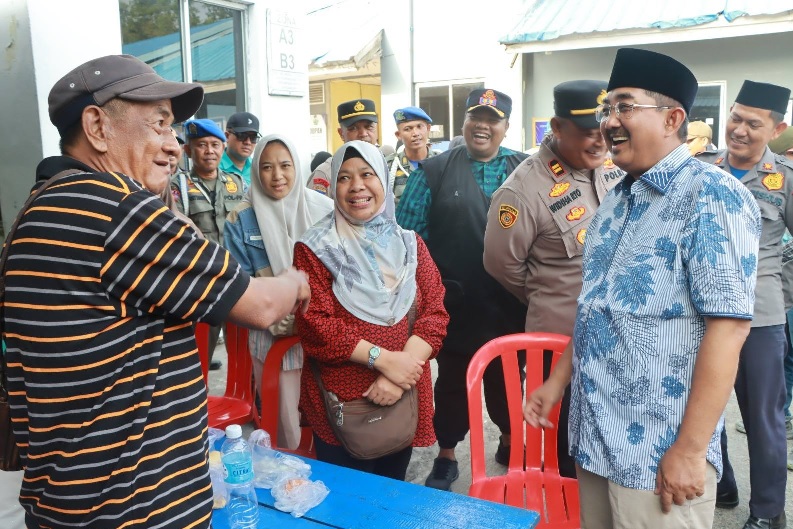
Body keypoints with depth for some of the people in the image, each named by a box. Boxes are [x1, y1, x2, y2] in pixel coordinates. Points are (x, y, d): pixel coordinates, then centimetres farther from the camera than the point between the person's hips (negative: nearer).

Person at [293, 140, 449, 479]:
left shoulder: (409, 244, 6)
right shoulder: (315, 248, -4)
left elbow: (435, 312, -1)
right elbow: (314, 326, -12)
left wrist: (404, 369, -16)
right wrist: (382, 358, -19)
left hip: (404, 399, 3)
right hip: (338, 401, -3)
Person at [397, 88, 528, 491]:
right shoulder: (434, 171, 0)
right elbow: (407, 234, -2)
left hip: (510, 306, 2)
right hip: (456, 305, -1)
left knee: (508, 378, 18)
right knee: (452, 383, 11)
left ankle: (510, 442, 42)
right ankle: (445, 458, 30)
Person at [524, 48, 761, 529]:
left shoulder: (713, 196, -13)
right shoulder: (617, 201, 12)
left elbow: (728, 326, -19)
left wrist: (690, 450, -20)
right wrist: (559, 381, 15)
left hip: (658, 454, -7)